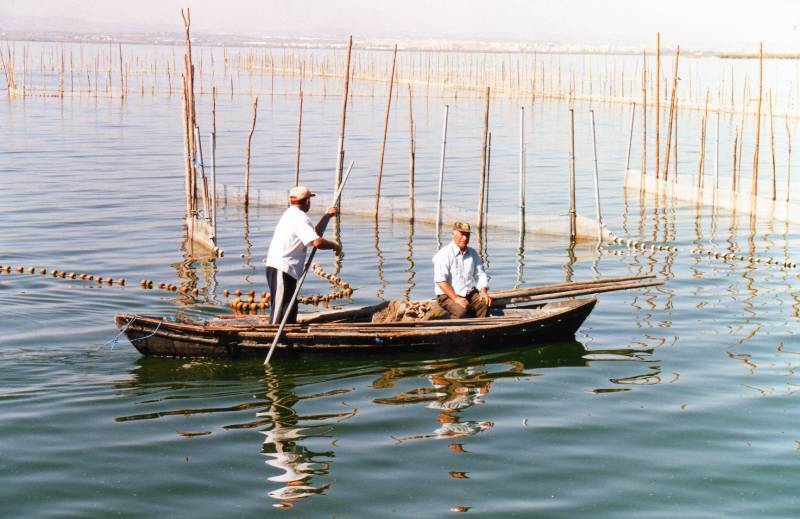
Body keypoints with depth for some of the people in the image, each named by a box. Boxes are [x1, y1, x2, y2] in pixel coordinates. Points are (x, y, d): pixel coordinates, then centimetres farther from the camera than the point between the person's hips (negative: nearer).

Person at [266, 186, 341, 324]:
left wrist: (327, 216, 26)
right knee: (280, 313, -10)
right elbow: (317, 242, -24)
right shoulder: (299, 217, -12)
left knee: (290, 310, 15)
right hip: (281, 270, -10)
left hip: (279, 268, 10)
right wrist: (334, 245, -7)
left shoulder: (291, 214, 19)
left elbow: (313, 234, 27)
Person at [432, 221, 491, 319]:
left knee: (486, 303, -23)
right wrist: (455, 298, -24)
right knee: (461, 310, -35)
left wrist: (483, 291, -5)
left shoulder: (472, 253, 14)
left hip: (470, 294, 6)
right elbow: (440, 280, -17)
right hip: (447, 296, -6)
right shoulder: (443, 254, -8)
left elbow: (480, 274, 16)